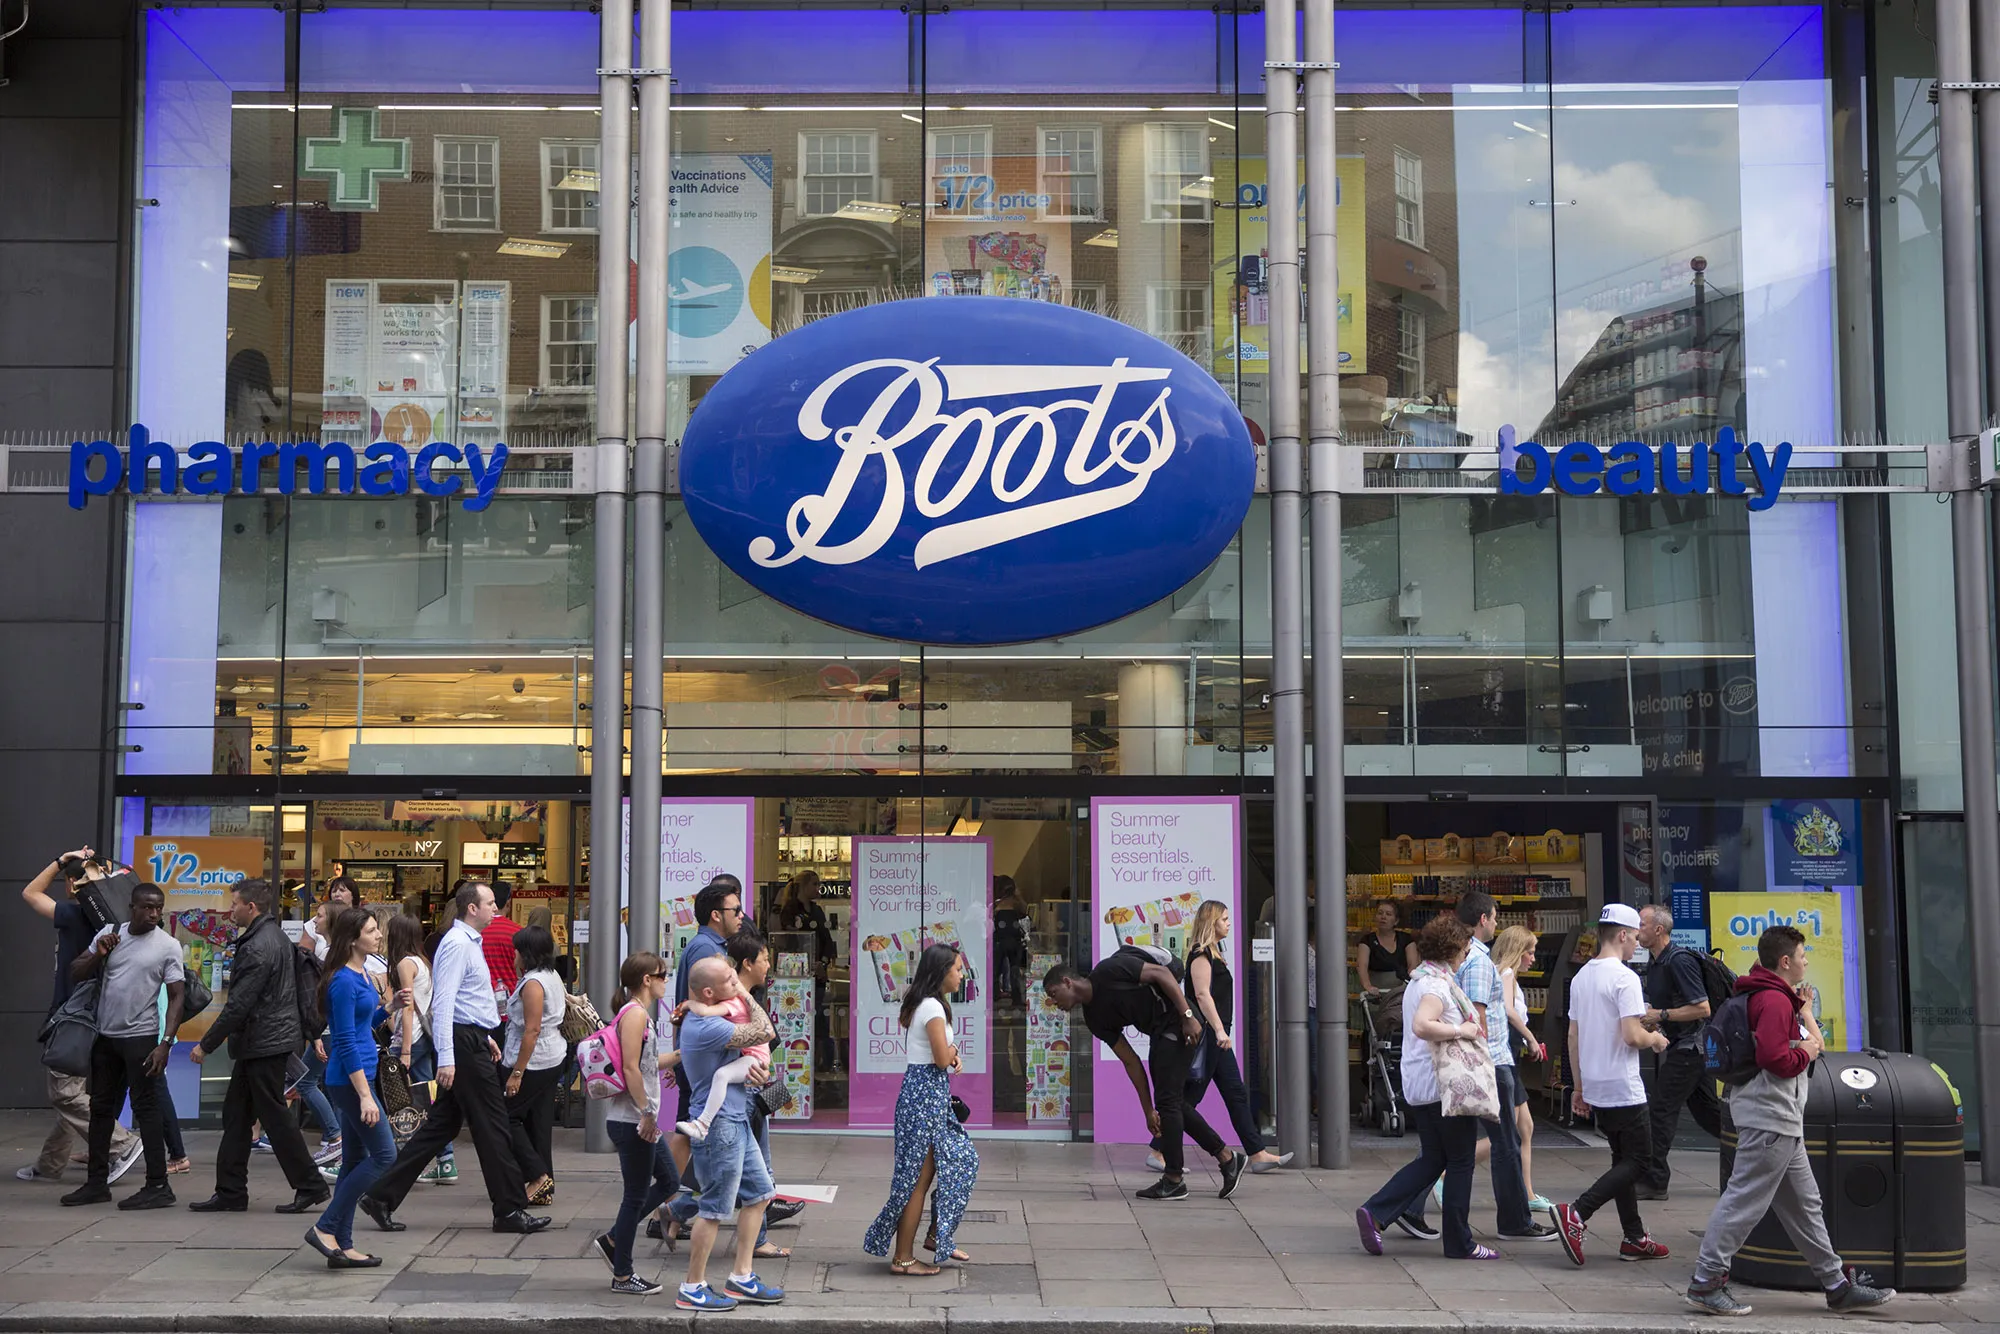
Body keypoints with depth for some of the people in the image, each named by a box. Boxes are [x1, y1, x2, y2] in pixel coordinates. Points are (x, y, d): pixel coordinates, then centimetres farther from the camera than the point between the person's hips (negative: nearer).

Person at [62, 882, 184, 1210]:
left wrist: (165, 1043, -16)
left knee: (145, 1109, -6)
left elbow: (175, 998, -7)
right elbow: (75, 973, 8)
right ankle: (97, 1182, 22)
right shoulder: (109, 934, 5)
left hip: (140, 1037, -5)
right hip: (105, 1036, 5)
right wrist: (98, 955, -12)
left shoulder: (168, 946, -7)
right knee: (101, 1108, 12)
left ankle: (158, 1186, -3)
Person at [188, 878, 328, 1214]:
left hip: (263, 1045, -10)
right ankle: (230, 1192, 15)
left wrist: (207, 1045, -13)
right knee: (236, 1116, 12)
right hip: (270, 1040, 10)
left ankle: (310, 1185, 4)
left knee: (276, 1118, -2)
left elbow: (238, 1005, -21)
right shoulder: (276, 937, 13)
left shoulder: (258, 947, -19)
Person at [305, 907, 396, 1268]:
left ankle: (342, 1245, 14)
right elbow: (345, 1042, -20)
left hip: (357, 1077, 10)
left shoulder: (364, 976, 11)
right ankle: (325, 1228, -3)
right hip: (350, 1079, -10)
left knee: (355, 1159, 10)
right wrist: (365, 1096, -22)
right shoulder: (344, 981, -17)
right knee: (384, 1154, -8)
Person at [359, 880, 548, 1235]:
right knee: (492, 1126, -4)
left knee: (442, 1124, 11)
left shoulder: (468, 942, 18)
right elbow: (443, 1002, -22)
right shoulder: (457, 944, -14)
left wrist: (485, 1035, 29)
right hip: (465, 1044, -10)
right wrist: (446, 1058, -27)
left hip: (471, 1041, 10)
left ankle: (382, 1197, 12)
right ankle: (510, 1211, 3)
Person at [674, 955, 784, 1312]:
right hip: (718, 1125, -11)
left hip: (734, 1121, 11)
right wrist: (745, 994, -11)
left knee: (758, 1193, 16)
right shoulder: (707, 1028, -24)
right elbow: (765, 1032, -22)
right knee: (715, 1209, -1)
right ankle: (692, 1289, 10)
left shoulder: (699, 1019, 9)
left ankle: (741, 1278, 23)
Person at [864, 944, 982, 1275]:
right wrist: (953, 1050, 1)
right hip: (927, 1095, -10)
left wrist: (950, 1055, 5)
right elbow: (942, 1059, -21)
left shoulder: (918, 1005, 13)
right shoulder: (933, 1008, -17)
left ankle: (937, 1236, 24)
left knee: (962, 1159, 16)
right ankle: (903, 1258, 3)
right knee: (920, 1177, -4)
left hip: (925, 1094, 10)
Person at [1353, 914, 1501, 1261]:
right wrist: (1462, 1030, -23)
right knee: (1460, 1161, 2)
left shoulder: (1419, 980, 14)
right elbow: (1422, 1025, -34)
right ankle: (1459, 1243, 10)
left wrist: (1468, 1028, 17)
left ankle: (1374, 1212, 4)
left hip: (1419, 1086, 10)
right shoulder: (1438, 984, -18)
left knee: (1432, 1159, 15)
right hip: (1444, 1085, -10)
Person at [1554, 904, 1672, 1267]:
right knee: (1639, 1162, -2)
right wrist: (1656, 1040, 0)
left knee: (1624, 1159, 16)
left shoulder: (1581, 976, 10)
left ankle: (1634, 1239, 17)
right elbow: (1632, 1036, -23)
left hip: (1595, 1088, 9)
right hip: (1623, 1088, -9)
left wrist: (1579, 1086, 21)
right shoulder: (1624, 978, -16)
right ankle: (1577, 1214, -15)